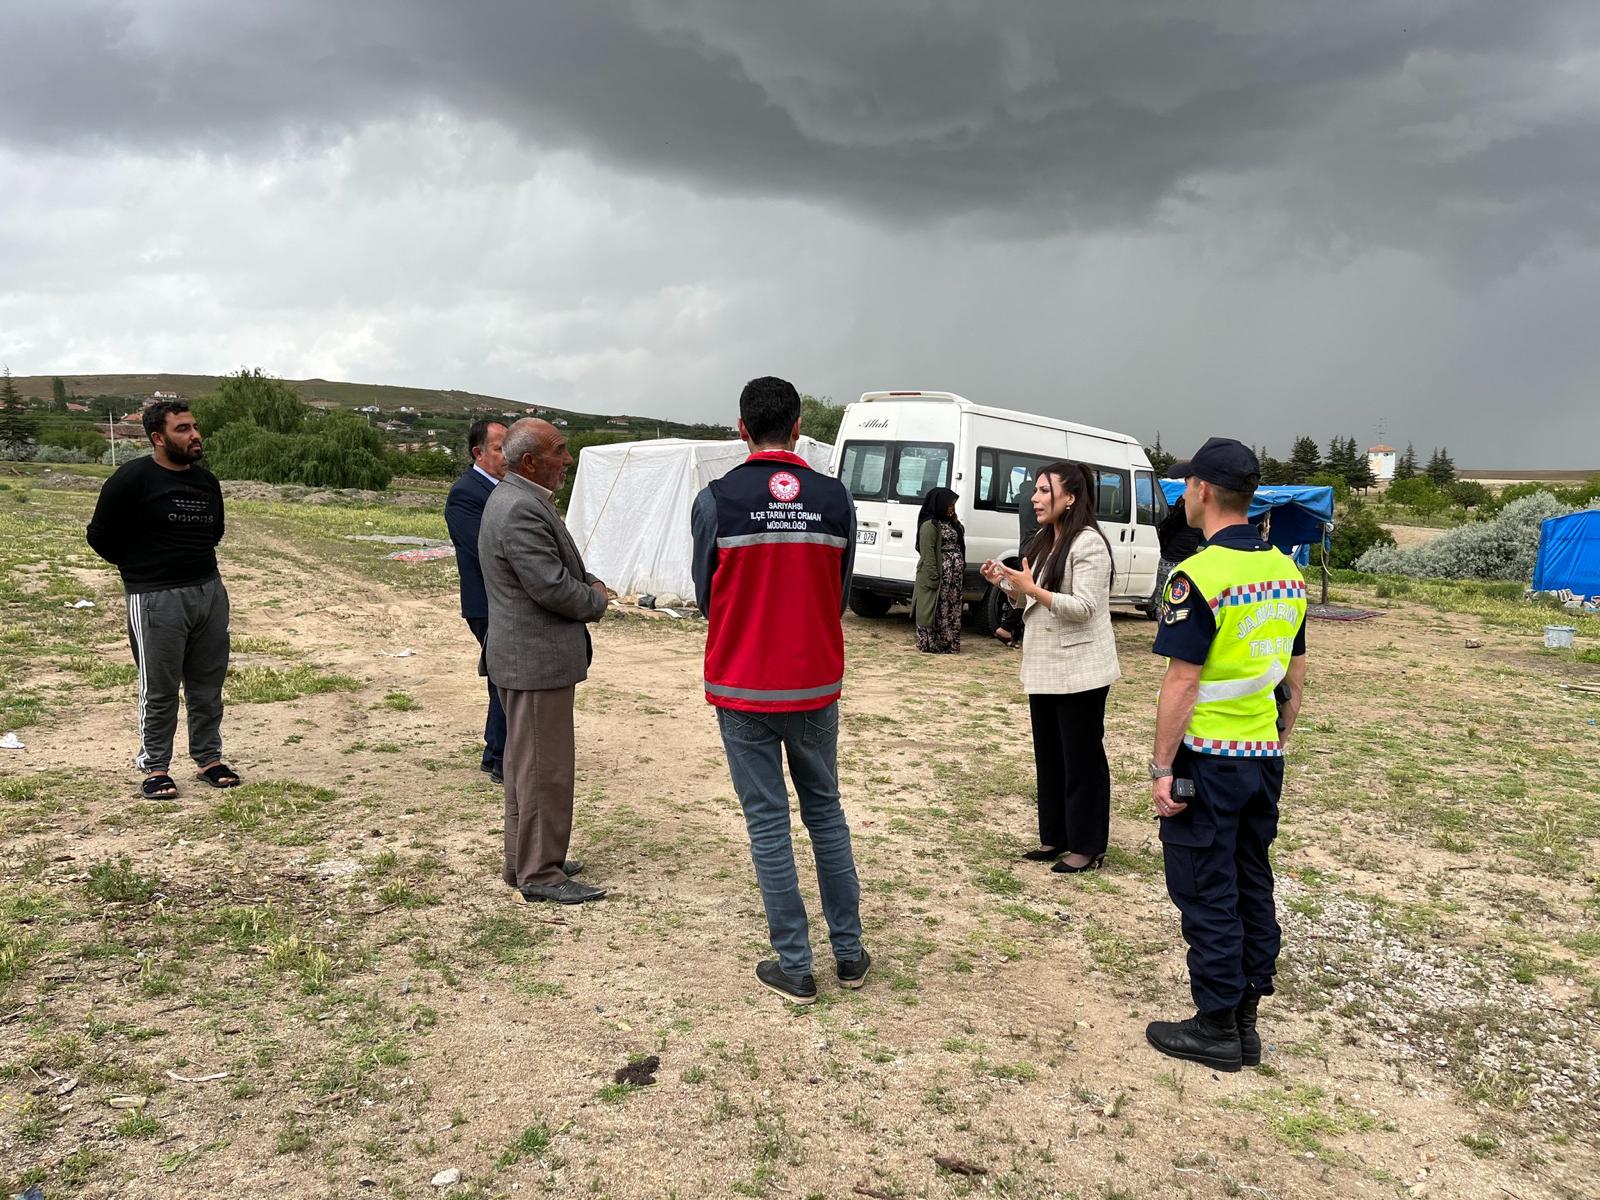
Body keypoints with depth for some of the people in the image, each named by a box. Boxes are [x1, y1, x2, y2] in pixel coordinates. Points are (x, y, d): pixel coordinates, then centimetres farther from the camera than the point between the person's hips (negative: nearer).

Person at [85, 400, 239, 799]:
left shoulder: (206, 481, 9)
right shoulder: (133, 478, -10)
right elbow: (100, 535, -3)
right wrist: (141, 567, 7)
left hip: (210, 591, 6)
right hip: (156, 600, -6)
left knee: (208, 685, 11)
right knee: (159, 691, 2)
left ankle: (209, 758, 23)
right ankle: (155, 769, 14)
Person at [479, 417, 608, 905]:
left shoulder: (512, 499, 13)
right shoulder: (522, 510, -21)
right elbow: (551, 587, -24)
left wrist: (588, 585, 5)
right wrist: (597, 599, -6)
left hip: (524, 656, 11)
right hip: (537, 659, -11)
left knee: (526, 761, 19)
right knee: (545, 767, -2)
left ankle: (524, 860, 31)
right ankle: (540, 874, 8)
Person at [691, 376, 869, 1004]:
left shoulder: (716, 500, -10)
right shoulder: (835, 498, -3)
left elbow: (706, 595, 0)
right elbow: (840, 594, 4)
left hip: (743, 687, -2)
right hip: (816, 686, 3)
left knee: (768, 821, 7)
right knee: (826, 812, 17)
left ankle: (794, 967, 14)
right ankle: (849, 952, 24)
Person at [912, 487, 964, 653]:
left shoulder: (953, 524, 18)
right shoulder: (930, 526, -10)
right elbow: (928, 555, -15)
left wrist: (961, 573, 14)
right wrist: (933, 577, -21)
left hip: (954, 577, 9)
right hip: (939, 577, -8)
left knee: (952, 611, 9)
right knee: (935, 611, -5)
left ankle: (949, 643, 15)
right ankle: (929, 644, 0)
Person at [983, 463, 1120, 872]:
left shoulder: (1089, 543, -15)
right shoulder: (1045, 541, 13)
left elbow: (1084, 607, -22)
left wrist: (1032, 589, -26)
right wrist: (1007, 583, 1)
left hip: (1079, 671, -9)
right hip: (1044, 668, 9)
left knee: (1082, 758, 1)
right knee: (1049, 756, 15)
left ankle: (1087, 847, 11)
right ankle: (1055, 837, 25)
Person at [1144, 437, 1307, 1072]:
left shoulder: (1199, 576, -19)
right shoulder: (1286, 570, 6)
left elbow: (1182, 683, -20)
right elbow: (1296, 671, 13)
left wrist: (1161, 768, -14)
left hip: (1208, 759, -8)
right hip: (1264, 758, 8)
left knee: (1208, 894, 3)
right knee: (1253, 886, 15)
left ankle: (1217, 1028, 13)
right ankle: (1246, 1018, 26)